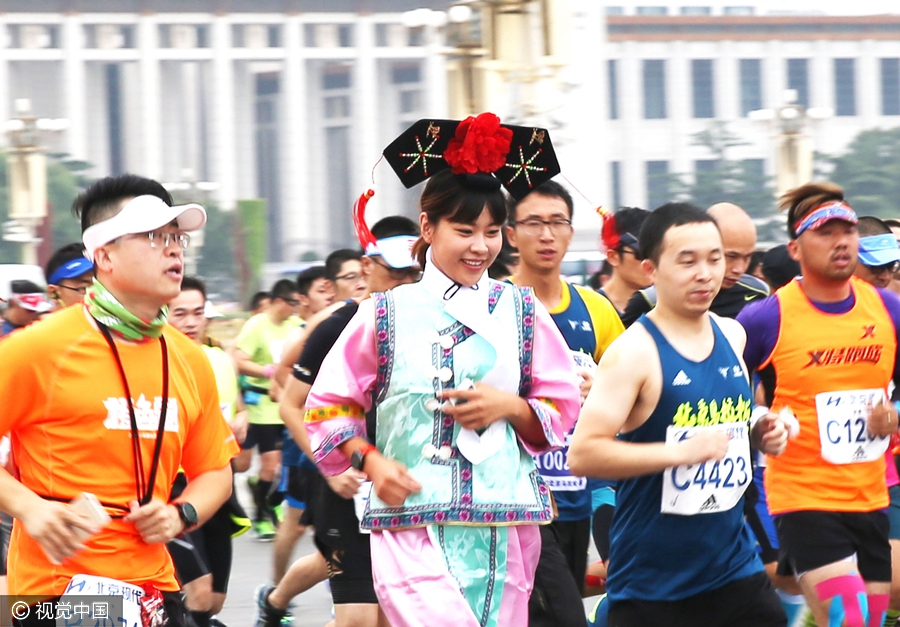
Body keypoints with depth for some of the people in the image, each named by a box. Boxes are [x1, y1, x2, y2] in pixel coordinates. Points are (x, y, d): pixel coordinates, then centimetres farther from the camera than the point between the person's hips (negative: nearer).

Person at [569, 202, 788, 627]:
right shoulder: (633, 352, -12)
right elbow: (582, 455, -21)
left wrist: (759, 435, 7)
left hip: (734, 566, 6)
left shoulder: (731, 336, 9)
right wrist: (681, 451, -25)